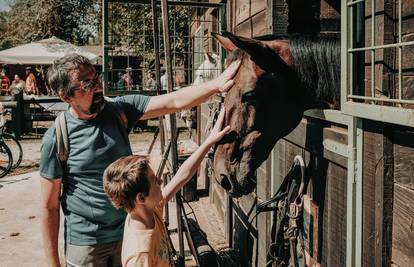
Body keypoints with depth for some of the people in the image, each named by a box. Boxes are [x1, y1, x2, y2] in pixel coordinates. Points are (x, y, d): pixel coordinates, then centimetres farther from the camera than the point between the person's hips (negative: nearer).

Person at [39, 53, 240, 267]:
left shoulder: (118, 110, -6)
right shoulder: (56, 138, -16)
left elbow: (173, 102, -14)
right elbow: (49, 206, -10)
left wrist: (216, 84, -29)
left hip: (128, 233, 4)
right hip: (85, 244, -4)